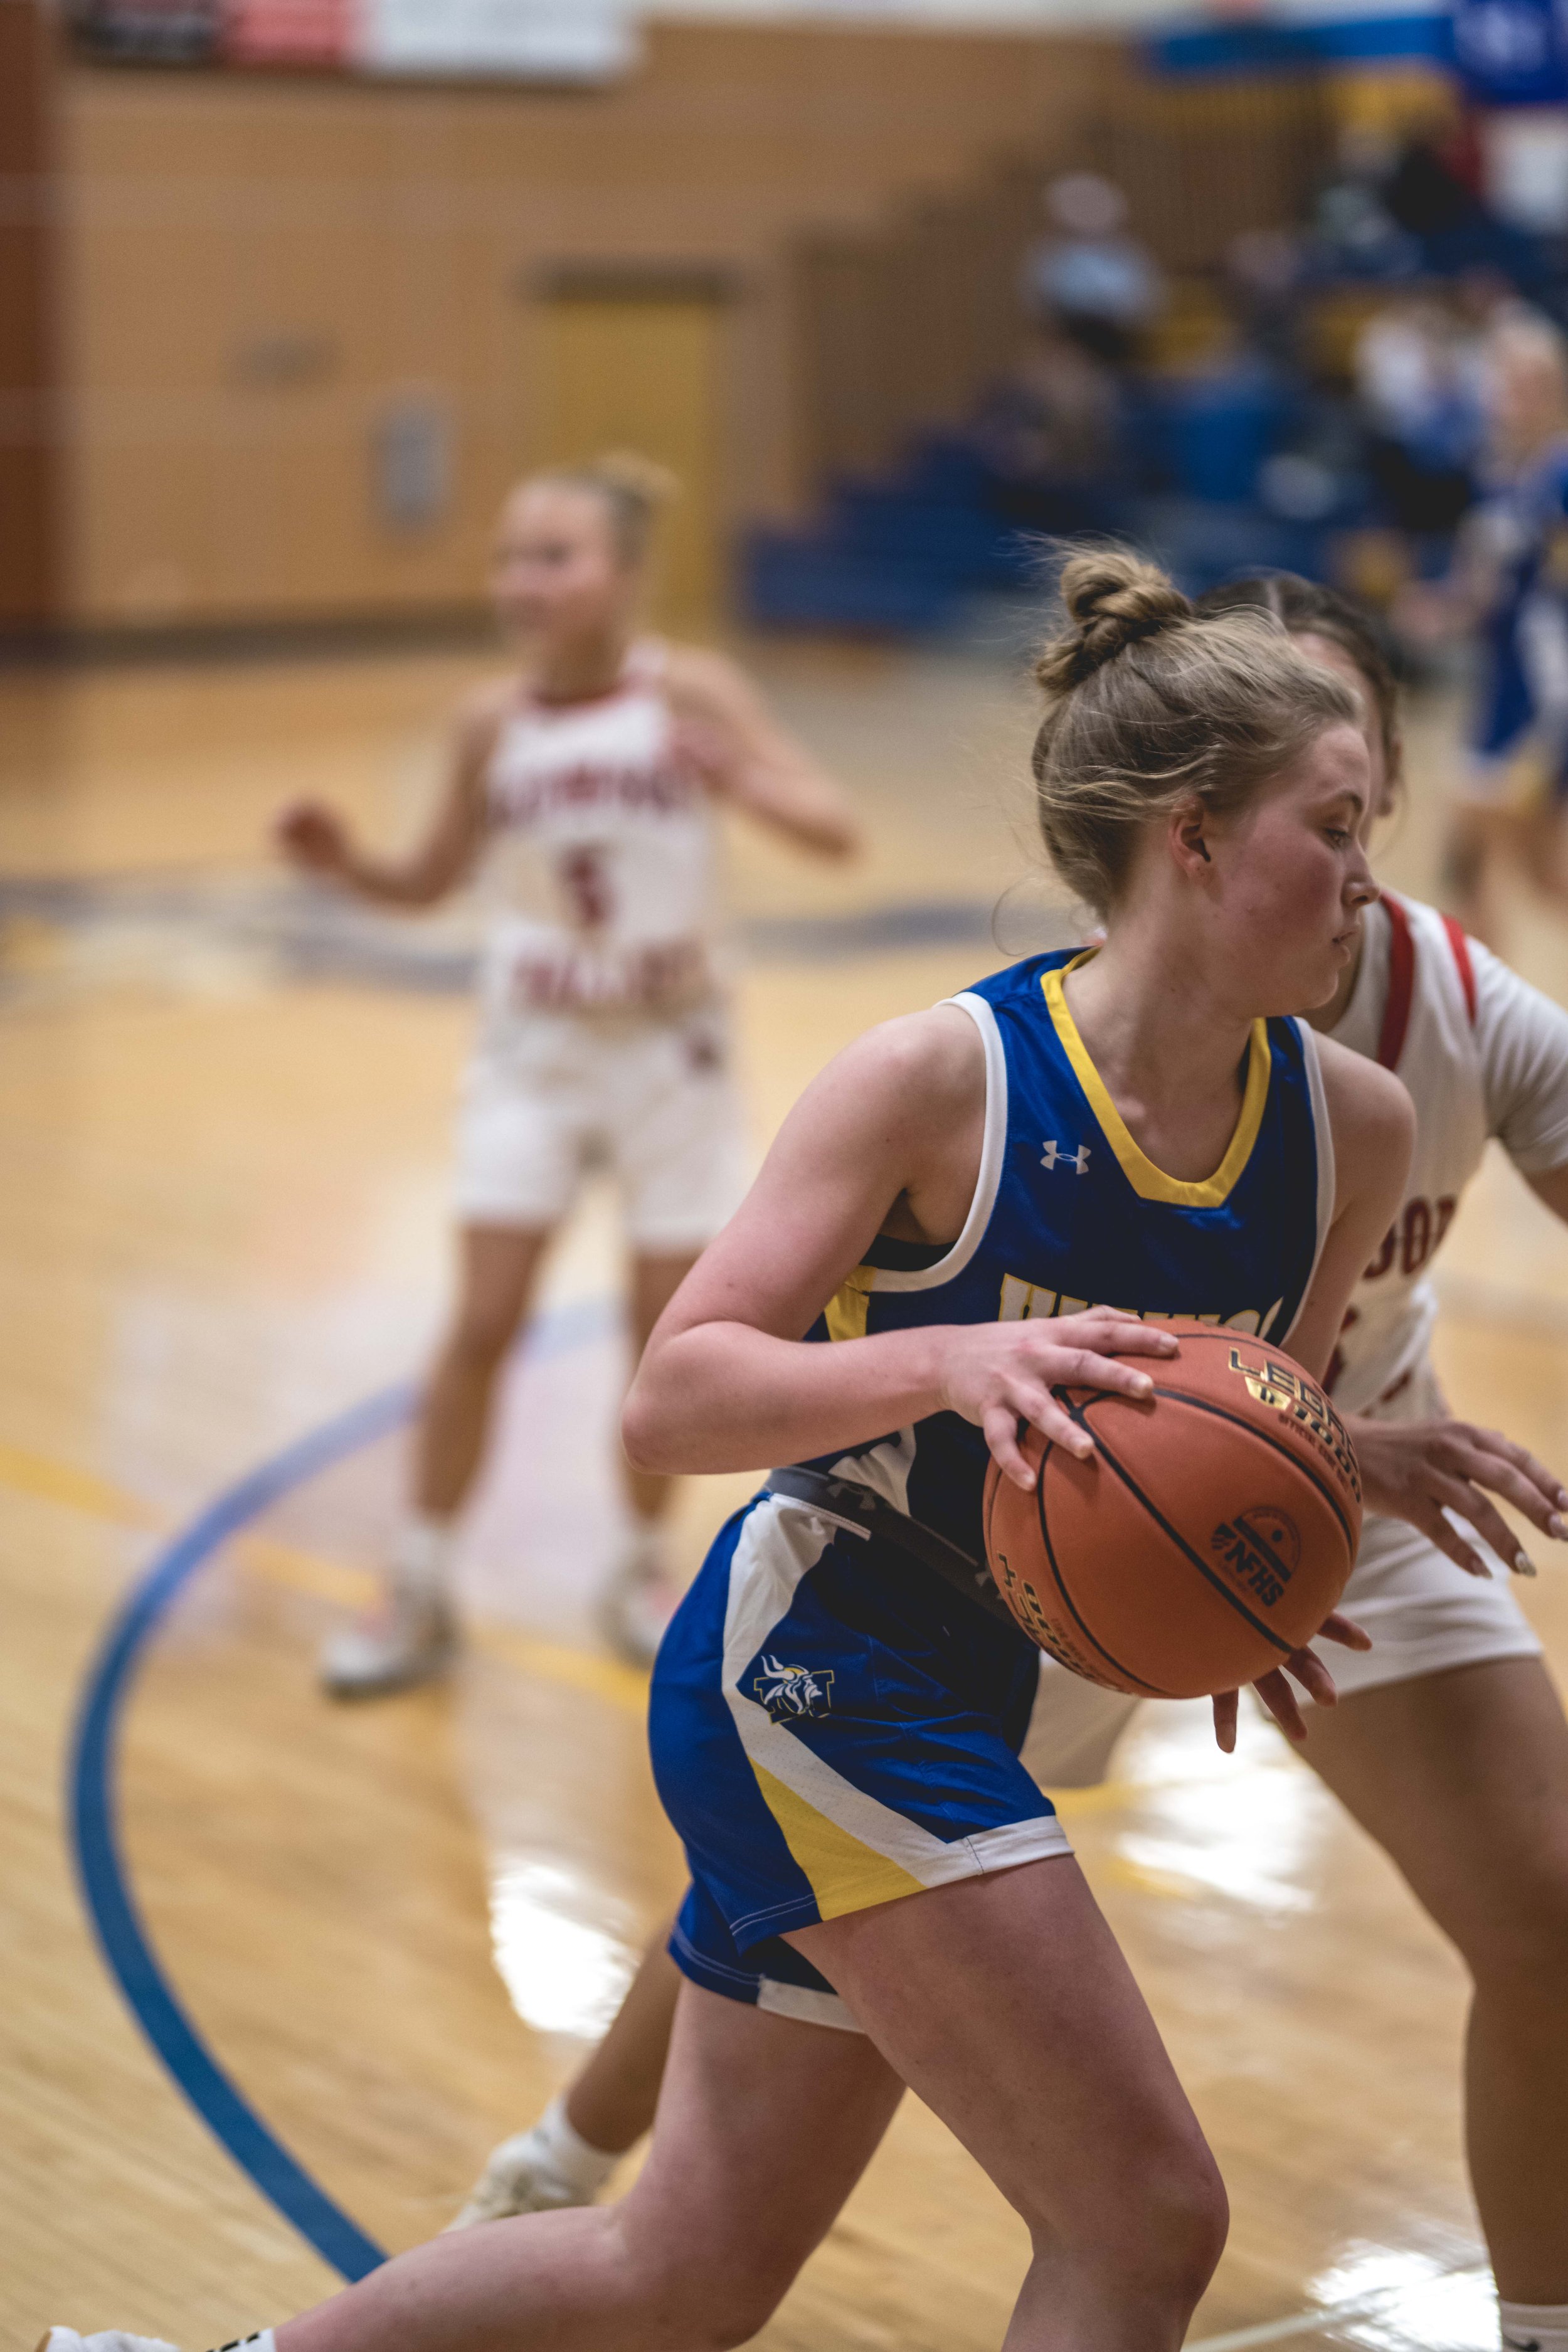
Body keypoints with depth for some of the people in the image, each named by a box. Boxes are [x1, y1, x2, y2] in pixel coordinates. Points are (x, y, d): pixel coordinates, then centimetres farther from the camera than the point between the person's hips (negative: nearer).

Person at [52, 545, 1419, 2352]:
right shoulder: (943, 1076, -17)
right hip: (803, 1677, -7)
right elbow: (669, 1401, -19)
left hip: (946, 1715, 7)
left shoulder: (1355, 1131, -1)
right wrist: (945, 1357, -34)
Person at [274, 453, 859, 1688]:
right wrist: (344, 863, -12)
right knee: (483, 1322, -5)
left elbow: (838, 829, -15)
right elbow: (432, 879, 8)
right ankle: (420, 1596, 7)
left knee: (667, 1329, 5)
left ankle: (645, 1570, 27)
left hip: (669, 1052, -1)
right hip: (533, 1053, 1)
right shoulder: (494, 722, -5)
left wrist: (743, 783, -34)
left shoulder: (691, 692, -12)